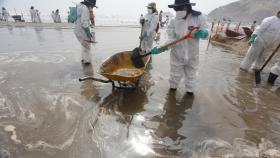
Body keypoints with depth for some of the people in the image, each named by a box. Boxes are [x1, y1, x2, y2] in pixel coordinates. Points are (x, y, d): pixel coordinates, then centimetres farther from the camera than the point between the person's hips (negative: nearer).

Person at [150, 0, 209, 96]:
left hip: (192, 55, 1)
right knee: (175, 74, 14)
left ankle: (190, 90, 42)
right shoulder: (173, 22, -11)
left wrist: (203, 33, -32)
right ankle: (173, 88, 42)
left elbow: (206, 31, -7)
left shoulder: (198, 17, -10)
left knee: (191, 75, 19)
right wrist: (160, 49, -29)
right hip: (177, 55, 0)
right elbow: (171, 40, -15)